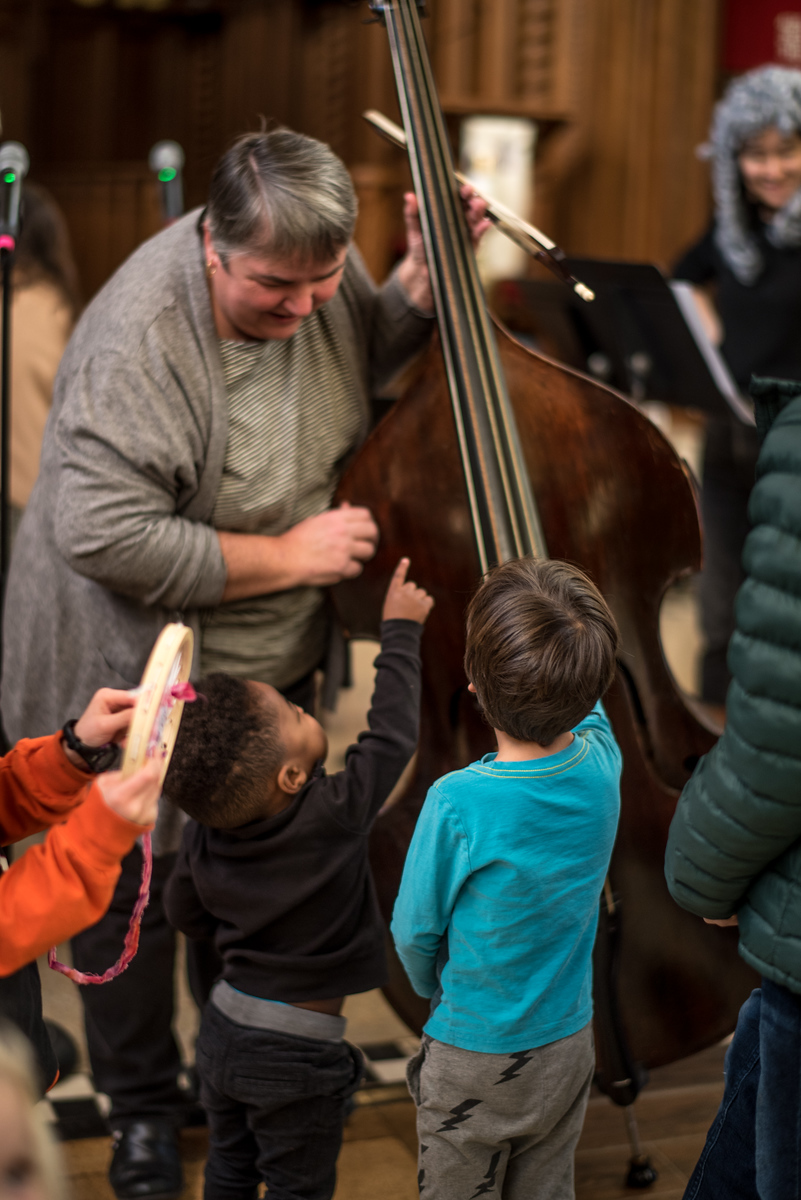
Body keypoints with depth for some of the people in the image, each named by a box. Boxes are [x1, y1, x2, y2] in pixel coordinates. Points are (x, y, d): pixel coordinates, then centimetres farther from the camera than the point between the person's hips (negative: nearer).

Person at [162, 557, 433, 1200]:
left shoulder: (203, 838, -8)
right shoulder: (334, 815, -26)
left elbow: (185, 914, 9)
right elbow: (392, 733, -15)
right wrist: (401, 630, -4)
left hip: (223, 1028, 5)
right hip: (296, 1056, -5)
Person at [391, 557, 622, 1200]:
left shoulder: (458, 804, -29)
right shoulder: (601, 766, -17)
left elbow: (415, 932, -13)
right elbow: (587, 708, 10)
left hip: (473, 1059, -4)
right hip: (569, 1047, 4)